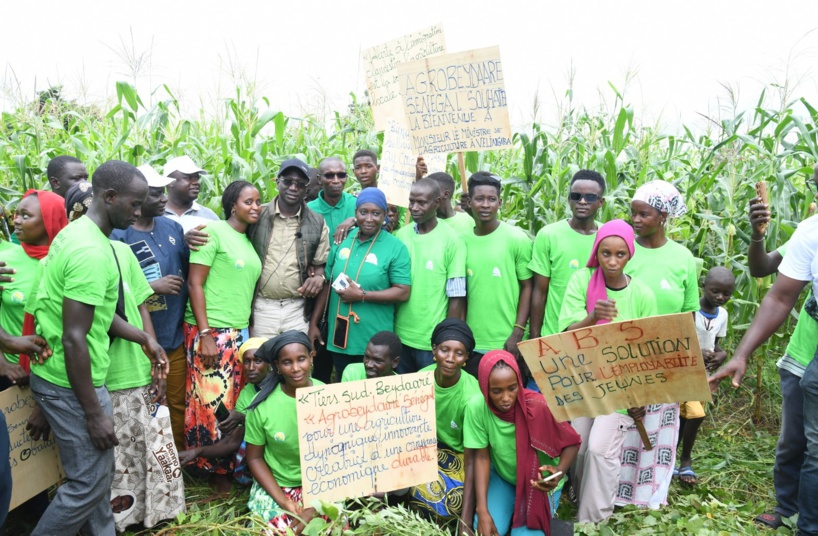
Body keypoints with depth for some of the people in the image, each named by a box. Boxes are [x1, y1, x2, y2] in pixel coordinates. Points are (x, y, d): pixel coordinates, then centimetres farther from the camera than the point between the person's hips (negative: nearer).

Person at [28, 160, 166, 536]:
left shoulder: (78, 233, 8)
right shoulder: (92, 251, -24)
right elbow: (74, 339, -26)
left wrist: (143, 338, 11)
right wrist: (94, 413, -20)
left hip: (59, 375, 10)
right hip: (71, 384, -10)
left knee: (99, 475, 19)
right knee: (89, 483, 3)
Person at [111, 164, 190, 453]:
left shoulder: (172, 227, 8)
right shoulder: (116, 235, -12)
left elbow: (188, 271, 19)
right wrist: (153, 287, -18)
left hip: (175, 336, 6)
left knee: (178, 404, 17)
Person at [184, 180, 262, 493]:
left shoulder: (249, 242, 16)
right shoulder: (214, 231, -6)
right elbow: (194, 284, -11)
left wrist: (251, 333, 14)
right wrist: (205, 335, -16)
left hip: (240, 333, 7)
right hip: (211, 332, -7)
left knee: (236, 402, 8)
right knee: (211, 402, -2)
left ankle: (231, 465, 21)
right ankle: (214, 469, 13)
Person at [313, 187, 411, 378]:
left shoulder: (395, 247, -8)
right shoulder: (342, 240, 5)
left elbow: (403, 293, -13)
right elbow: (328, 283, 9)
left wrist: (362, 295, -18)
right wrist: (314, 322, 8)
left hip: (374, 342, -4)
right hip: (339, 337, 4)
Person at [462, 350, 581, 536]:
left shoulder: (538, 406, -30)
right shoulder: (477, 407, -24)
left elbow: (571, 443, -15)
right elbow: (482, 457, -13)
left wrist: (559, 471, -35)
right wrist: (482, 511, -18)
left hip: (538, 481, -1)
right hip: (502, 477, 2)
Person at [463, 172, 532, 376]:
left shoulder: (517, 239, -6)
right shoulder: (463, 240, 3)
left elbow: (527, 288, -4)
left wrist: (517, 334, -9)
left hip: (506, 343, -3)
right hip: (472, 342, 3)